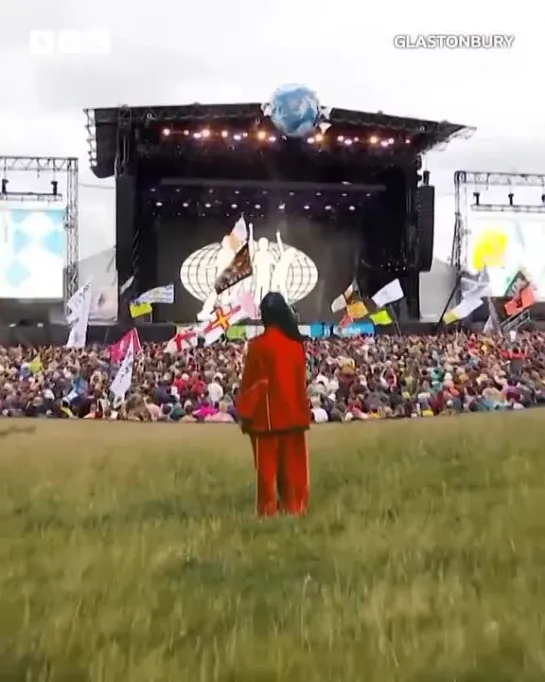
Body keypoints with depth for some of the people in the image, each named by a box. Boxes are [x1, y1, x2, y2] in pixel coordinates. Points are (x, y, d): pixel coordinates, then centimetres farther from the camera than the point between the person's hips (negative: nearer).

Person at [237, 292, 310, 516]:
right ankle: (295, 505, 16)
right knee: (293, 462, 11)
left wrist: (244, 413, -2)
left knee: (267, 463, 4)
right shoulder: (296, 343, 2)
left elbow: (250, 382, -9)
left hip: (267, 415, -4)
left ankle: (268, 508, 7)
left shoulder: (259, 344, -13)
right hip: (294, 413, 5)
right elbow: (302, 380, 9)